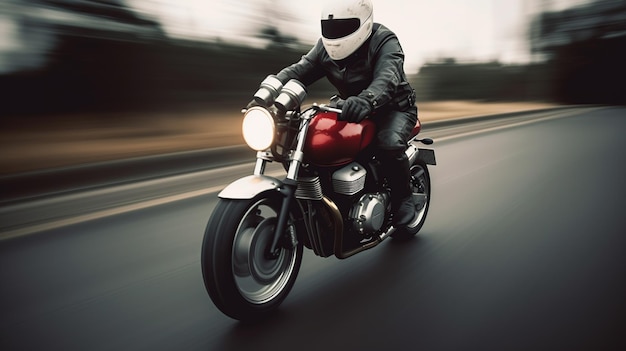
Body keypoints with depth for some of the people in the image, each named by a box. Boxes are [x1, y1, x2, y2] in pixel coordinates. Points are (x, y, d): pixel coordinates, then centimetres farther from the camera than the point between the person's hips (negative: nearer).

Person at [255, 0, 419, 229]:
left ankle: (403, 197, -8)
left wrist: (366, 100, -62)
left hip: (394, 107, -5)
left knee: (389, 144, -36)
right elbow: (299, 70, -11)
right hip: (353, 109, 6)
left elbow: (387, 78, -39)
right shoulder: (326, 47, -1)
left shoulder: (384, 41, -20)